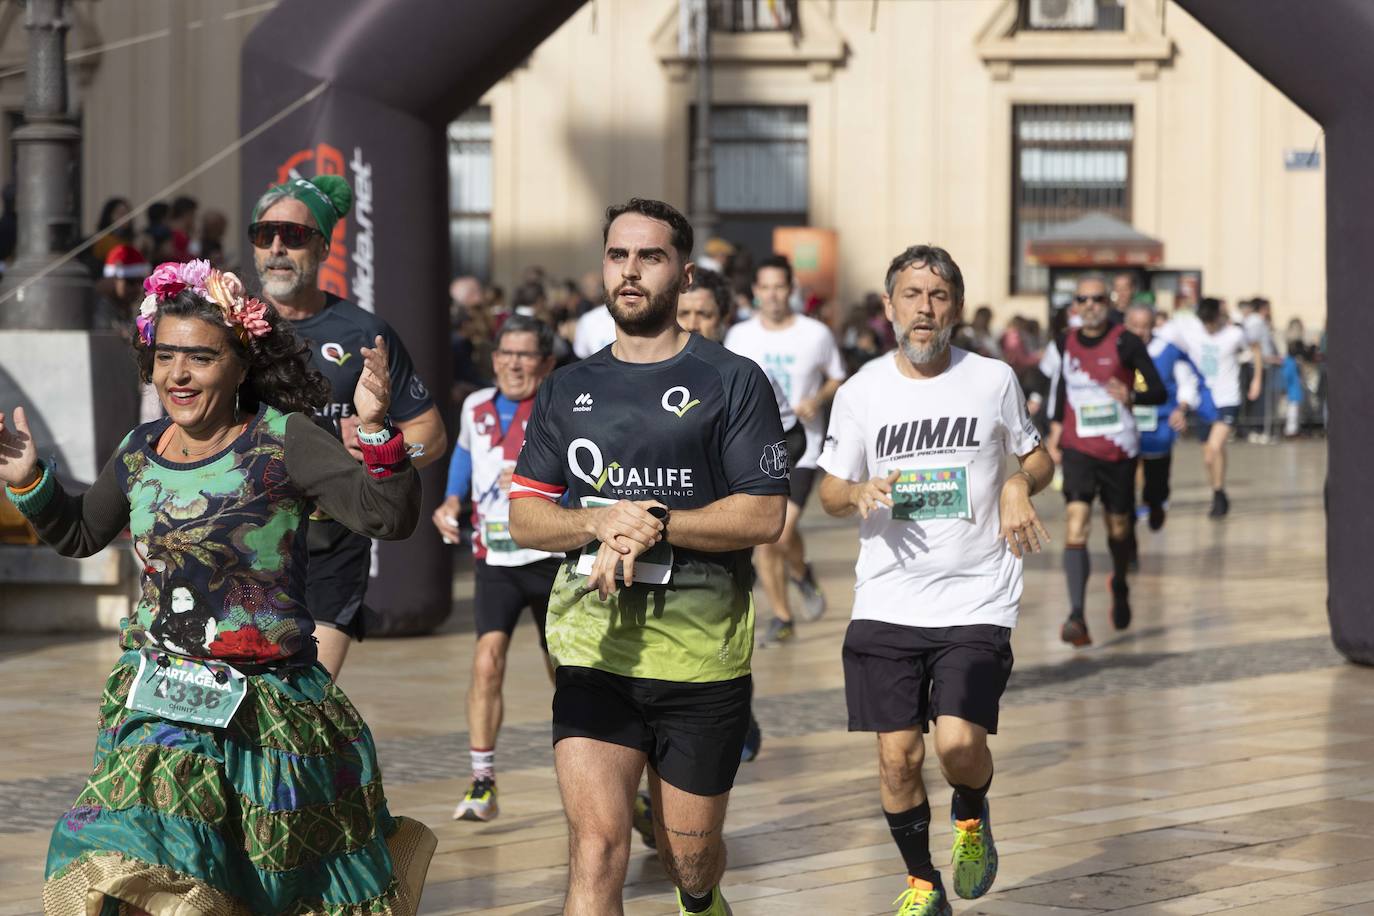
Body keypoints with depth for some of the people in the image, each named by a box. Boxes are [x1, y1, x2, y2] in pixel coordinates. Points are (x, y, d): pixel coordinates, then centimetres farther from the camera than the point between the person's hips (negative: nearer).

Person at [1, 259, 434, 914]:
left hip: (267, 705, -3)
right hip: (158, 705, 4)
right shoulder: (140, 454, 5)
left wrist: (375, 429, -32)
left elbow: (388, 517, -18)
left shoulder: (281, 441, -10)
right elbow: (79, 535, 24)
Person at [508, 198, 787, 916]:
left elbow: (765, 515, -6)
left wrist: (655, 525, -17)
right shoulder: (567, 390, 12)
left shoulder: (731, 382, 1)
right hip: (595, 646, 2)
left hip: (702, 651, -2)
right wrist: (601, 521, -11)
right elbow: (523, 515, 9)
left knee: (689, 856, 12)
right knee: (596, 848, -14)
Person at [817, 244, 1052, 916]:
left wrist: (1020, 487, -7)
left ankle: (972, 818, 19)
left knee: (959, 745, -16)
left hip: (977, 604, -1)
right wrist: (859, 493, -10)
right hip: (887, 604, 1)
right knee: (898, 755, 0)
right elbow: (830, 492, 13)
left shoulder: (994, 380, 1)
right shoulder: (861, 393, 3)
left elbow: (1037, 458, 15)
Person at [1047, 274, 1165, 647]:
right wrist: (1056, 428, 17)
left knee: (1119, 528, 13)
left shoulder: (1125, 342, -8)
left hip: (1119, 449, -1)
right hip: (1078, 449, 1)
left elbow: (1158, 392, -10)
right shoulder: (1066, 343, 3)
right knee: (1075, 525, -17)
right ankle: (1076, 616, -25)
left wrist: (1131, 396, -30)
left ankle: (1120, 586, 47)